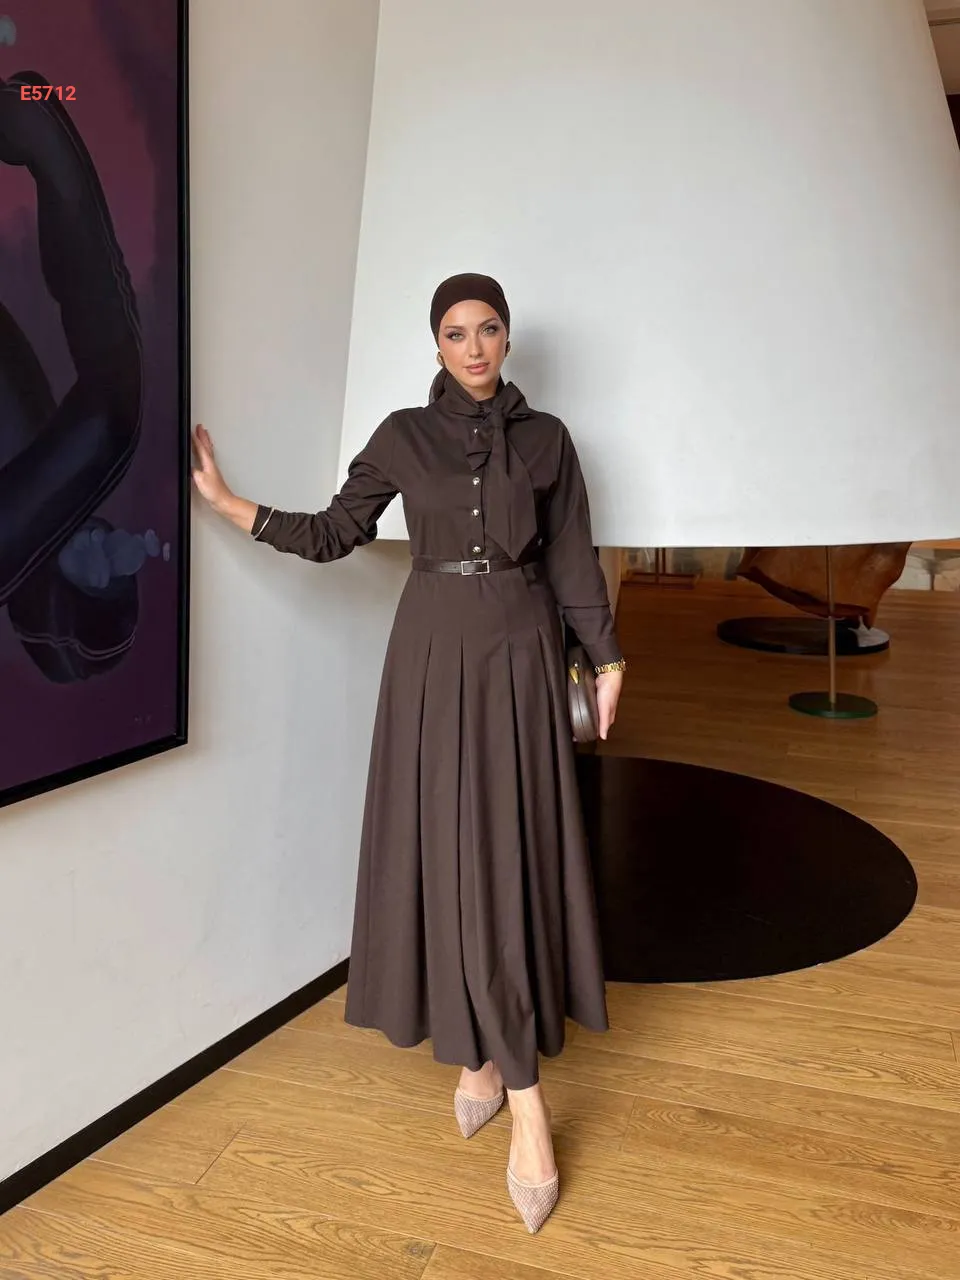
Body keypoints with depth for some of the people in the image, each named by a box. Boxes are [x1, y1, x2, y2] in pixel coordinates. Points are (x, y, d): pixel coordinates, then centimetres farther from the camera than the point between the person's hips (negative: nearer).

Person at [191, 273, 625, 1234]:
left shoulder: (545, 437, 6)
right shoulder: (402, 436, 5)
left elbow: (574, 560, 7)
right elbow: (333, 534, 6)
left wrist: (606, 658, 5)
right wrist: (224, 501, -1)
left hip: (521, 658, 0)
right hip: (434, 656, 1)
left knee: (513, 855, -1)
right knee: (447, 855, 2)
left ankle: (513, 1078, 8)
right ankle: (481, 1057, 18)